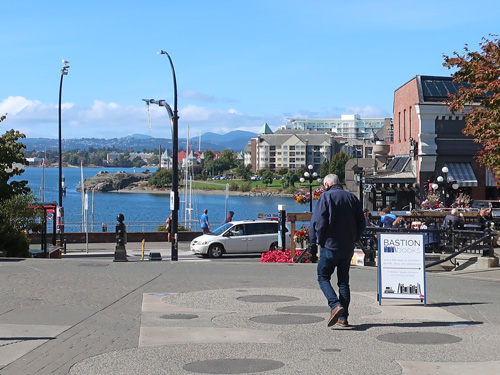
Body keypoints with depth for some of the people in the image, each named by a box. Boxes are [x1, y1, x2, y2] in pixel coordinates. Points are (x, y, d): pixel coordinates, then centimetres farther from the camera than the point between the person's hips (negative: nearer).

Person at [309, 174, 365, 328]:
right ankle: (343, 317, 9)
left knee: (323, 277, 6)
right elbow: (361, 223, 10)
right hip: (348, 248, 5)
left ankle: (335, 304, -16)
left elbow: (319, 221, -14)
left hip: (330, 246, -5)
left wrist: (317, 240, 0)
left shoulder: (326, 196, -7)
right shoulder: (352, 197, 8)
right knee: (344, 281, 11)